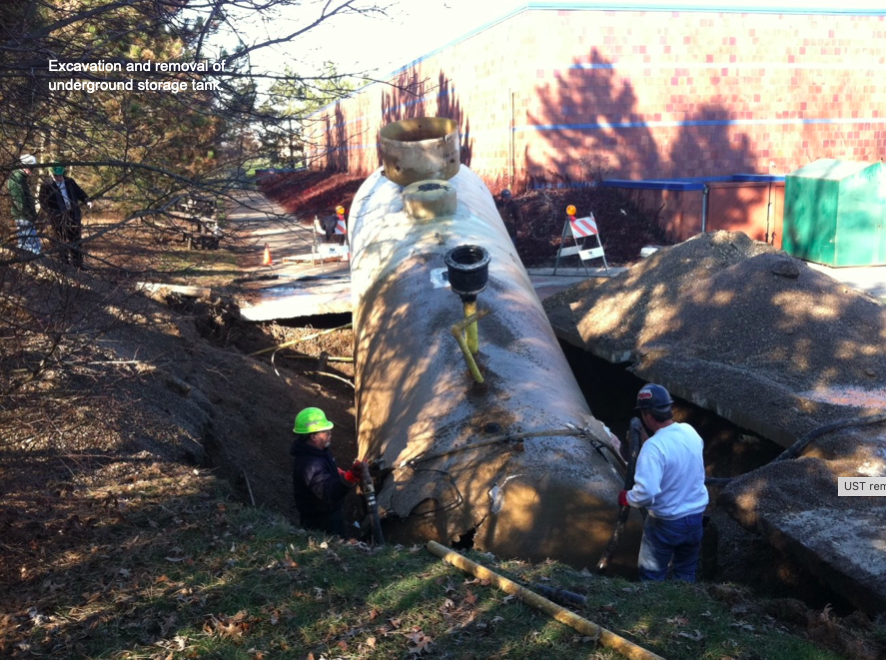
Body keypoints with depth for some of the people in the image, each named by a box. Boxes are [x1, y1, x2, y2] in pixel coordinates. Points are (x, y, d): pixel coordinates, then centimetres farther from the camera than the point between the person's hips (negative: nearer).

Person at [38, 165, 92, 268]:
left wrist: (87, 200, -3)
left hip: (73, 215, 4)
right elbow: (43, 203, -6)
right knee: (62, 242, 1)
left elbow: (79, 192, 15)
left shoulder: (69, 181, 7)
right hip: (59, 218, -4)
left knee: (76, 241, 10)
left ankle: (78, 265, 20)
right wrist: (53, 213, -18)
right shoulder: (46, 185, -5)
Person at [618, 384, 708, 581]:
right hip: (695, 518, 6)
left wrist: (626, 497, -14)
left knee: (652, 577, 15)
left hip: (666, 523, -6)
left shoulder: (654, 446, -28)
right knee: (686, 574, 24)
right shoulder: (690, 432, -6)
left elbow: (646, 494, -33)